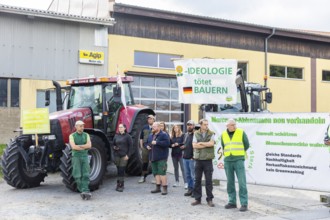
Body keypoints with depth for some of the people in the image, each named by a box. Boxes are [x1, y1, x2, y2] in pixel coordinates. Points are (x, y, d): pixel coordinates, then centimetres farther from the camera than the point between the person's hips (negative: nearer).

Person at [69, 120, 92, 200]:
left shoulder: (86, 135, 7)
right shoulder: (72, 136, -1)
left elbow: (89, 145, -8)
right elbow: (73, 147, -16)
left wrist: (78, 146, -14)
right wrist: (84, 147, -8)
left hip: (85, 156, 2)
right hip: (76, 157, -2)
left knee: (85, 175, -7)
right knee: (78, 175, -4)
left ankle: (85, 191, -10)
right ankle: (82, 190, 8)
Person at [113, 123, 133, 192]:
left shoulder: (127, 136, -2)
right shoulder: (116, 136, 11)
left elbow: (130, 146, -3)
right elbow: (113, 144, 22)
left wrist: (128, 155, -10)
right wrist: (114, 147, -1)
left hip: (124, 156, -4)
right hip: (117, 155, 4)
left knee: (121, 170, -9)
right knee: (119, 170, 6)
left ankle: (120, 185, -7)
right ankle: (121, 185, 15)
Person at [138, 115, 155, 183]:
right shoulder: (144, 128, 11)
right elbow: (141, 138, 17)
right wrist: (141, 146, 8)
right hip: (145, 147, 3)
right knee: (144, 162, 7)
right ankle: (143, 177, 16)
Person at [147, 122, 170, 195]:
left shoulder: (164, 135, -7)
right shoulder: (151, 136, 17)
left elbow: (167, 143, -21)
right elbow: (147, 142, 29)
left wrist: (157, 142, -21)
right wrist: (147, 146, 6)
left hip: (161, 158, -8)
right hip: (153, 157, 8)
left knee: (162, 173, -10)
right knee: (156, 173, 11)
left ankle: (165, 188, -5)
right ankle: (158, 187, 19)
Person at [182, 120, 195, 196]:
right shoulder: (186, 135, 16)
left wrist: (194, 156, -18)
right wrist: (183, 146, 5)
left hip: (192, 158, -8)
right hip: (185, 158, 8)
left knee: (193, 175, -4)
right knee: (187, 175, 13)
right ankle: (190, 189, 22)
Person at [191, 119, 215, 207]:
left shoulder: (211, 133, 3)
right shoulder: (196, 133, 6)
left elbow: (211, 143, -13)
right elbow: (194, 145, -6)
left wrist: (201, 143, -8)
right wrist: (206, 145, -9)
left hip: (208, 160, -2)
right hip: (198, 159, 2)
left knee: (208, 180, 2)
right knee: (197, 180, 6)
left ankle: (209, 199, 11)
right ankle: (197, 198, 17)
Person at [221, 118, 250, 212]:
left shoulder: (241, 132, -2)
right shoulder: (223, 135, 7)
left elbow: (246, 144, 7)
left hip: (239, 160, -3)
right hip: (227, 161, 4)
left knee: (242, 182, -7)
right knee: (230, 183, 7)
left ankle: (244, 204, -3)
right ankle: (232, 202, 17)